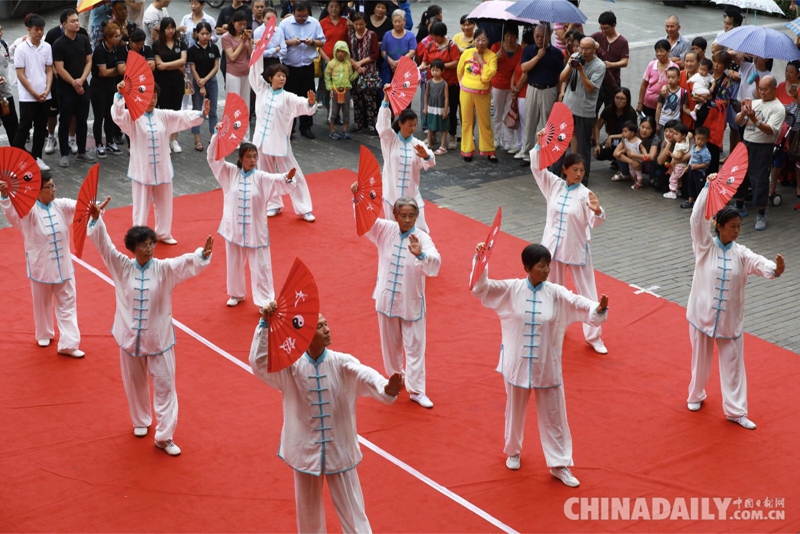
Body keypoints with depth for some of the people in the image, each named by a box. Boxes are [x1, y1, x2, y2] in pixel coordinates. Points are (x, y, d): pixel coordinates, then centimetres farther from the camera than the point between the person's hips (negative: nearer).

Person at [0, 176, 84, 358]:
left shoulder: (61, 206, -5)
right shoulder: (29, 210, -16)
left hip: (63, 265, 3)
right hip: (41, 266, -3)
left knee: (67, 304, 3)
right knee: (42, 303, 17)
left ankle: (68, 343, 8)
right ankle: (44, 334, 41)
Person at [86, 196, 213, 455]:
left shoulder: (164, 269, -11)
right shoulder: (122, 267, -8)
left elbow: (187, 263, -27)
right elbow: (104, 245, -16)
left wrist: (203, 254, -48)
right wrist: (96, 219, -32)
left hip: (159, 337, -1)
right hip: (129, 336, 1)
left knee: (164, 384, 0)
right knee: (134, 383, 18)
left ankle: (164, 436, 10)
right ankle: (140, 421, 43)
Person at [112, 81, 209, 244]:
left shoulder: (164, 116, 2)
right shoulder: (132, 117, -9)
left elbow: (184, 117, -3)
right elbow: (117, 115, -26)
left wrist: (201, 114, -19)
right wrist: (119, 95, -40)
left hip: (162, 168, 5)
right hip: (142, 169, -4)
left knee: (164, 202, 17)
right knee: (141, 204, 4)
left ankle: (163, 233, 35)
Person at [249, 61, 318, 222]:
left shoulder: (287, 97, -8)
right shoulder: (263, 90, 2)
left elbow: (303, 105, -22)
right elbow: (255, 72, 2)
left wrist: (311, 102, -44)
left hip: (280, 141, -3)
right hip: (262, 140, 3)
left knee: (293, 175, 2)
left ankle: (304, 208, 10)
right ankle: (274, 204, 32)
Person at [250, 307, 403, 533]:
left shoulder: (342, 364, -12)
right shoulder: (290, 367, -10)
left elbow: (365, 376, -31)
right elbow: (259, 362, -23)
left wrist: (387, 389, -53)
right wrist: (265, 325, -33)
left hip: (339, 451, -1)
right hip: (305, 451, 1)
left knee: (352, 513, 8)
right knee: (308, 512, 20)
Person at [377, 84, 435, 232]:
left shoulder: (417, 144, 0)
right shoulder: (390, 140, -3)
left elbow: (429, 164, -15)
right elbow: (383, 124, -19)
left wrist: (426, 156, -40)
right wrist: (386, 99, -26)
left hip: (411, 193, 1)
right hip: (392, 192, -1)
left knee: (420, 230, 1)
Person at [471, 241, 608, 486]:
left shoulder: (556, 293, -9)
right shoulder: (511, 289, -9)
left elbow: (578, 304, -20)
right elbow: (480, 288, -14)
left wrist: (598, 308, -41)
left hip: (547, 366, 0)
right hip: (517, 364, 0)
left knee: (553, 416, 8)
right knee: (515, 412, 19)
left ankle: (559, 464, 22)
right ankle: (513, 451, 45)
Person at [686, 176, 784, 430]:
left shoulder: (741, 253, -3)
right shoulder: (705, 246, -9)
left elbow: (758, 263, -20)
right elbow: (697, 218, -20)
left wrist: (775, 268, -43)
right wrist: (708, 186, -24)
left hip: (730, 319, 2)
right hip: (702, 314, -2)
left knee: (733, 363, 5)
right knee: (701, 359, 14)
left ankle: (735, 410, 14)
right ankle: (696, 395, 38)